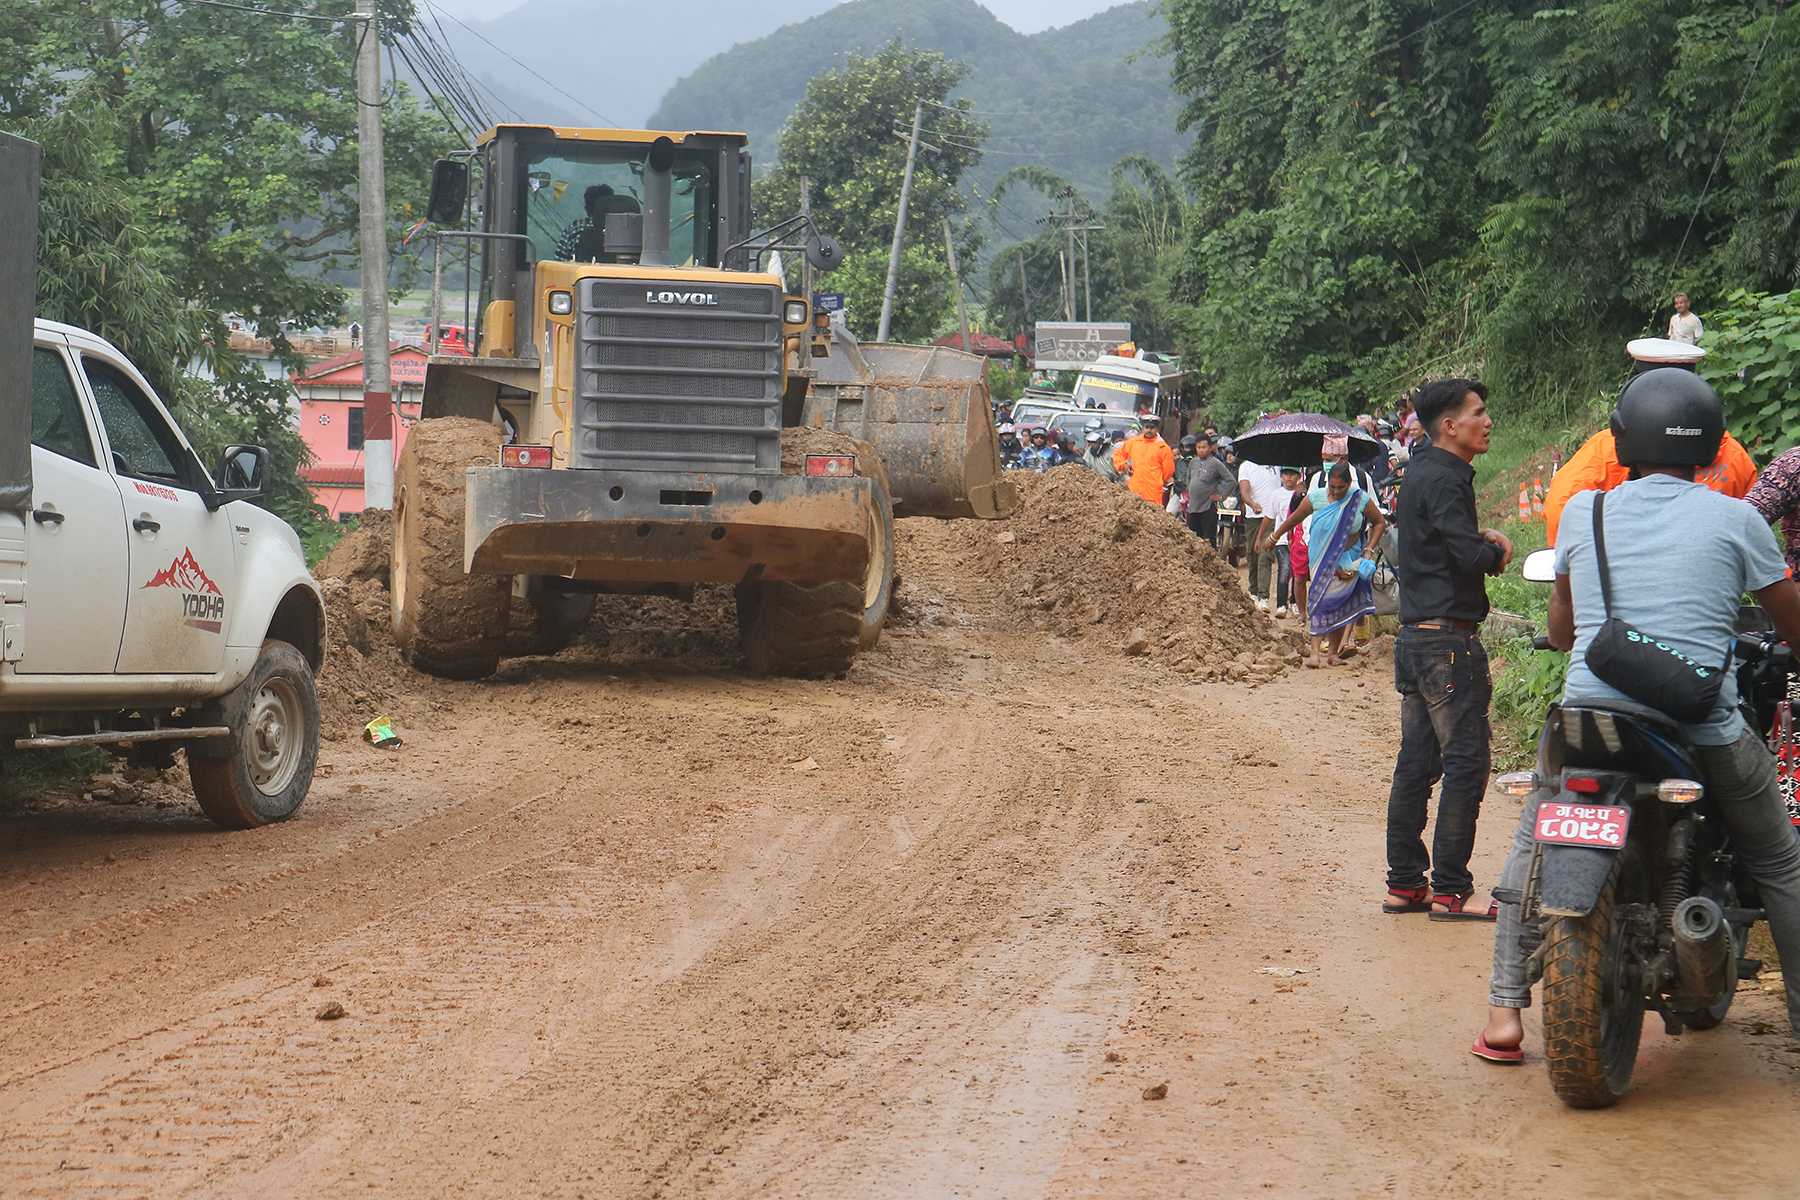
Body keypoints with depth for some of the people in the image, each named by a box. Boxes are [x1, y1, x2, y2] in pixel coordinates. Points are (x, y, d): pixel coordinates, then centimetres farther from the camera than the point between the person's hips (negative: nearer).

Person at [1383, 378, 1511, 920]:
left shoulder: (1420, 473, 16)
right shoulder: (1443, 479, -15)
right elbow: (1469, 557, -24)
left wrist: (1481, 539, 6)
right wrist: (1496, 551, -3)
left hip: (1415, 636, 10)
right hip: (1449, 640, -10)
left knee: (1416, 763, 12)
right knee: (1465, 763, -6)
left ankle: (1404, 882, 16)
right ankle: (1450, 889, -5)